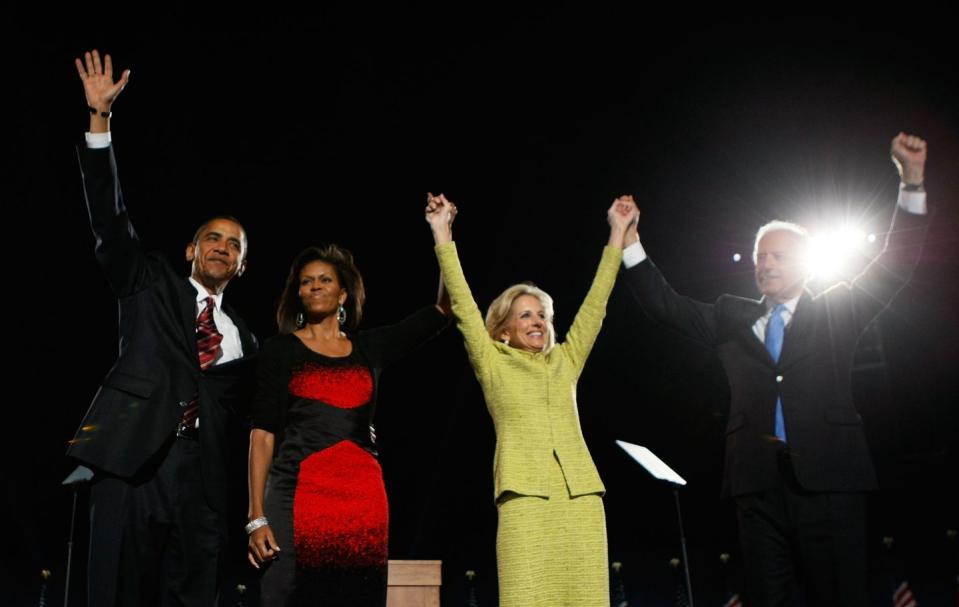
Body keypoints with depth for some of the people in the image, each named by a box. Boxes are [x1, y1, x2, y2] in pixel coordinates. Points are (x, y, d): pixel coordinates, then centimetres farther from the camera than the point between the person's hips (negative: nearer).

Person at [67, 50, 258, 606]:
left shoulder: (244, 341, 20)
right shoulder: (151, 285, 13)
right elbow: (111, 219, 2)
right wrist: (101, 119, -5)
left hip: (202, 482, 3)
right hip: (133, 463, -2)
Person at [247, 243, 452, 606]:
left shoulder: (370, 348, 15)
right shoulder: (280, 349, 8)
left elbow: (444, 309, 14)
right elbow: (262, 434, 2)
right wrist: (257, 517, -7)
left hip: (364, 499, 2)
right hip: (298, 495, -2)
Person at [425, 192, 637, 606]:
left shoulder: (565, 361, 20)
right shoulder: (493, 364, 12)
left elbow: (595, 303, 20)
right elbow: (463, 305, 5)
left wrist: (617, 233, 21)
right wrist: (442, 234, 0)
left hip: (581, 495, 4)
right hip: (525, 496, -3)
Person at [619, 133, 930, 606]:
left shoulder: (836, 312, 11)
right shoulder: (732, 318, 16)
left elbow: (895, 265, 4)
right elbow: (668, 307, 11)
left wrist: (912, 185, -7)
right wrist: (630, 244, 1)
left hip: (828, 478, -2)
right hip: (759, 481, 2)